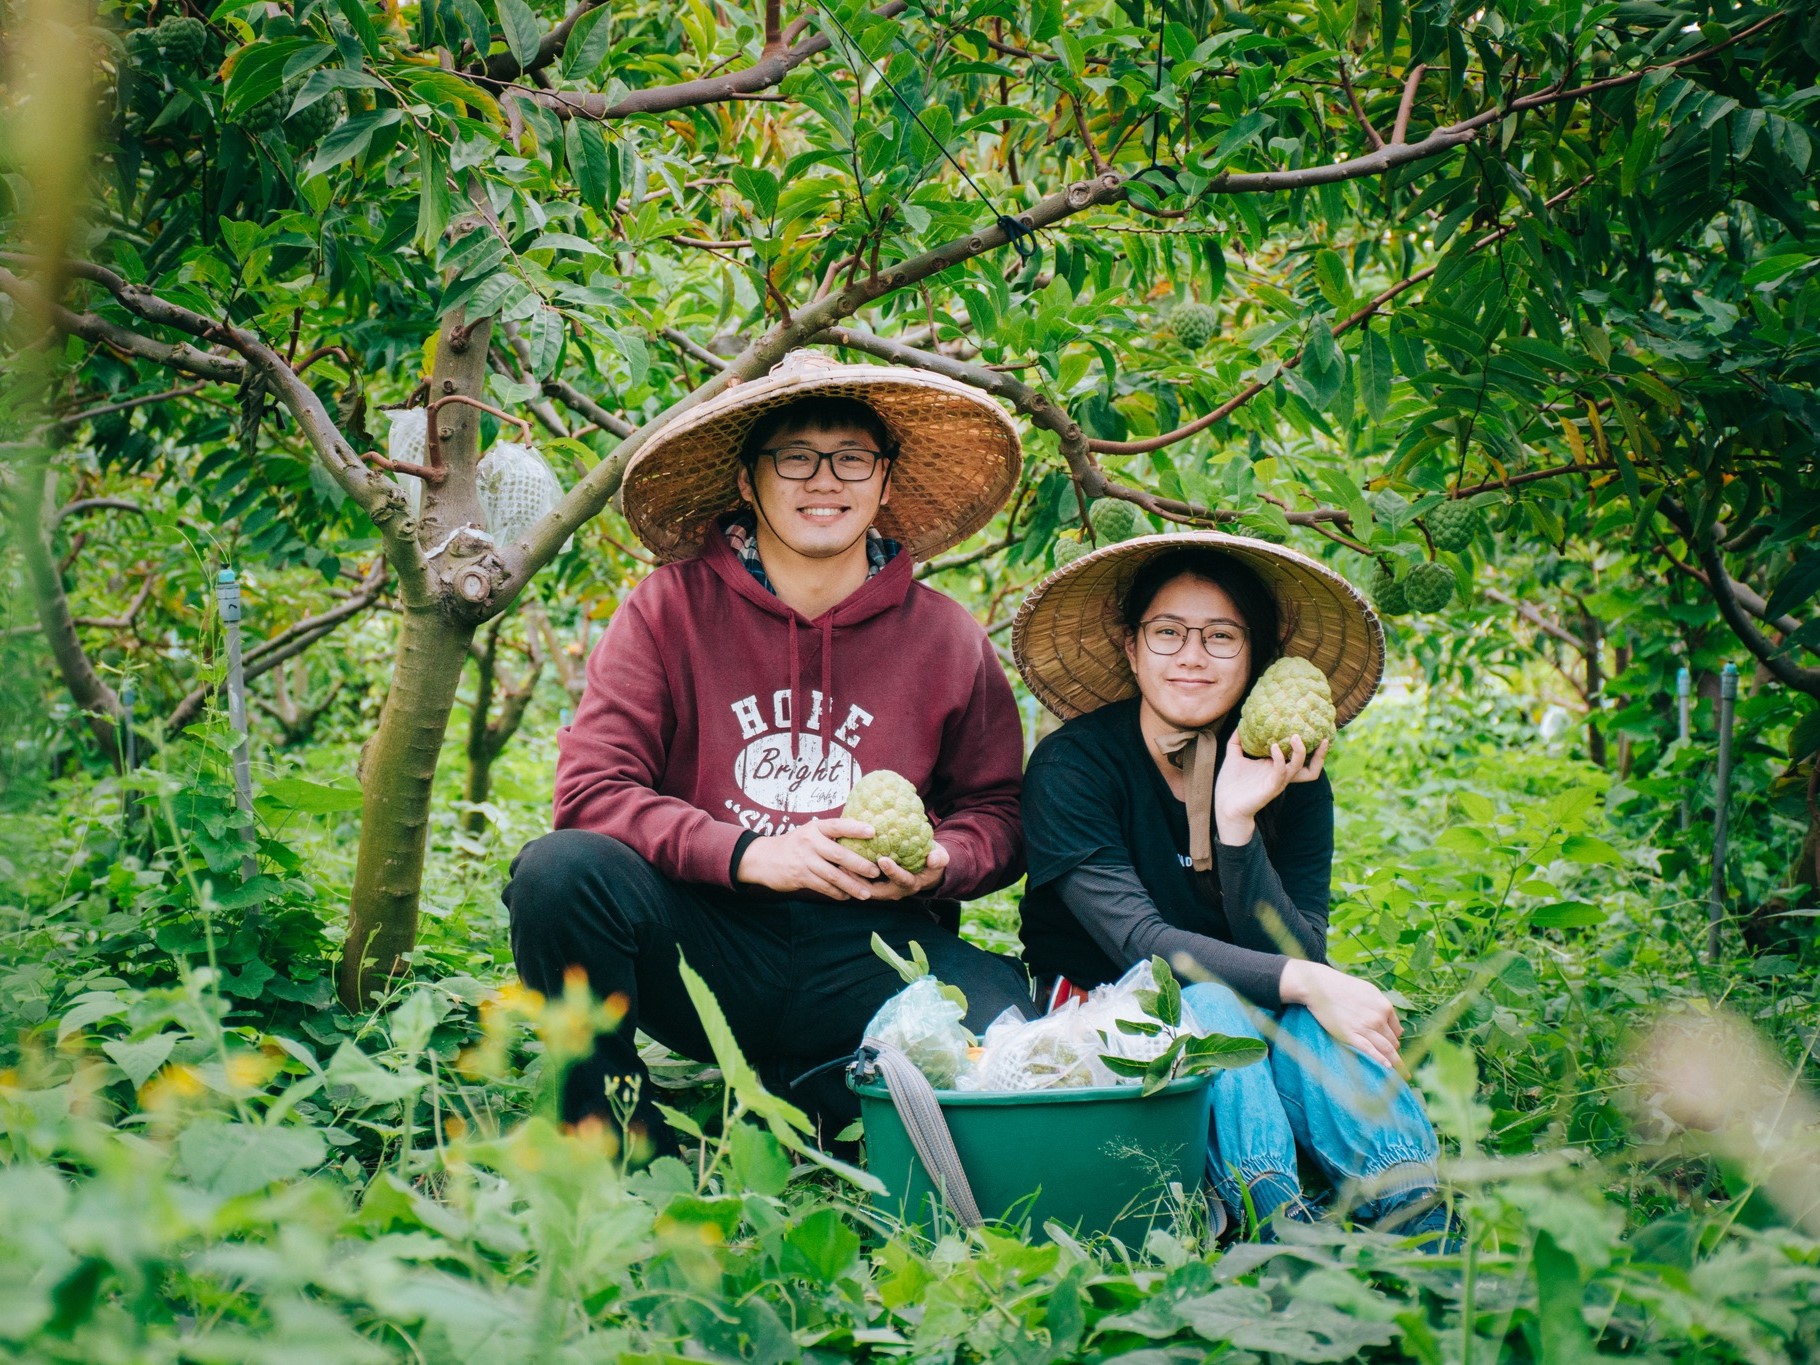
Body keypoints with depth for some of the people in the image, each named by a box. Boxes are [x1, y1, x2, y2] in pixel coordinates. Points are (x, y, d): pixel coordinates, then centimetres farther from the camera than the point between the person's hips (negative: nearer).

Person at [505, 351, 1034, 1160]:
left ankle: (799, 1097, 0)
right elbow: (590, 790, -6)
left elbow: (998, 812, 14)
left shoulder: (946, 639, 6)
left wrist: (937, 866, -10)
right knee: (560, 870, -29)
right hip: (699, 936, 0)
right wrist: (749, 854, -20)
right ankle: (617, 1137, -8)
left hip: (865, 951, 1)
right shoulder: (671, 608, 1)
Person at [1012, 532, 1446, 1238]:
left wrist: (1238, 822, -28)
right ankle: (1281, 1229, -51)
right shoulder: (1073, 767, -14)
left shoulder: (1291, 776, -5)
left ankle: (1425, 1231, -46)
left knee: (1305, 1012, -31)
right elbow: (1139, 942, -25)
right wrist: (1306, 983, -36)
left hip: (1251, 1023, 3)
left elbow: (1298, 953, -14)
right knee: (1211, 999, -34)